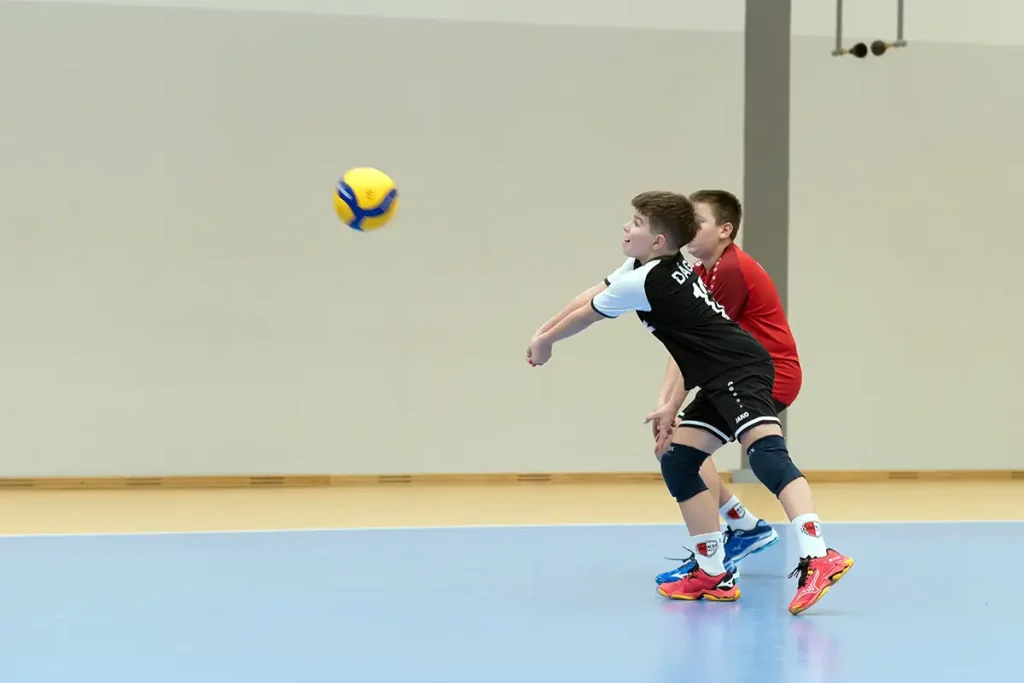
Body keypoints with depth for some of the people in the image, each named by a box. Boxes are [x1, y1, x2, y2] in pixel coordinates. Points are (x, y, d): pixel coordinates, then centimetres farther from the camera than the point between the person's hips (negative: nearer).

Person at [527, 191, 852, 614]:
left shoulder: (644, 284, -9)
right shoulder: (643, 267, 18)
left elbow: (585, 316, 8)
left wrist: (546, 341, 26)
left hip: (740, 372, -10)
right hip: (720, 382, 10)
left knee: (765, 451, -28)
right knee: (677, 461, 11)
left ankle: (817, 557, -46)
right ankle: (713, 574, 13)